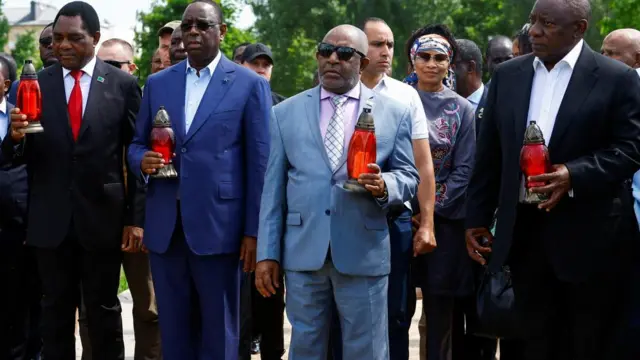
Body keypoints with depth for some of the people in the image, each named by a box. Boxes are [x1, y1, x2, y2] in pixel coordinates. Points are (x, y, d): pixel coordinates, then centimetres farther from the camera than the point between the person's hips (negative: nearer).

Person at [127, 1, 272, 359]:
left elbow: (259, 162, -2)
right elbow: (137, 144, 18)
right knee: (173, 329, 11)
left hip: (218, 225, -4)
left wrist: (253, 231, -6)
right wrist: (143, 160, -7)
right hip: (165, 226, 4)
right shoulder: (158, 83, 12)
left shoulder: (250, 84, 0)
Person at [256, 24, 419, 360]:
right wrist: (267, 253, 2)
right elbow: (273, 187, 7)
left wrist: (384, 186, -17)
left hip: (364, 253, -1)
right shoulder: (285, 112, 9)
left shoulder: (394, 112, 5)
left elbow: (409, 176, 7)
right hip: (303, 252, 1)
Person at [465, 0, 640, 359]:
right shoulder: (508, 75, 8)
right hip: (525, 230, 5)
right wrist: (477, 217, 9)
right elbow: (490, 154, 12)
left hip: (590, 236, -4)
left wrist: (575, 175, -23)